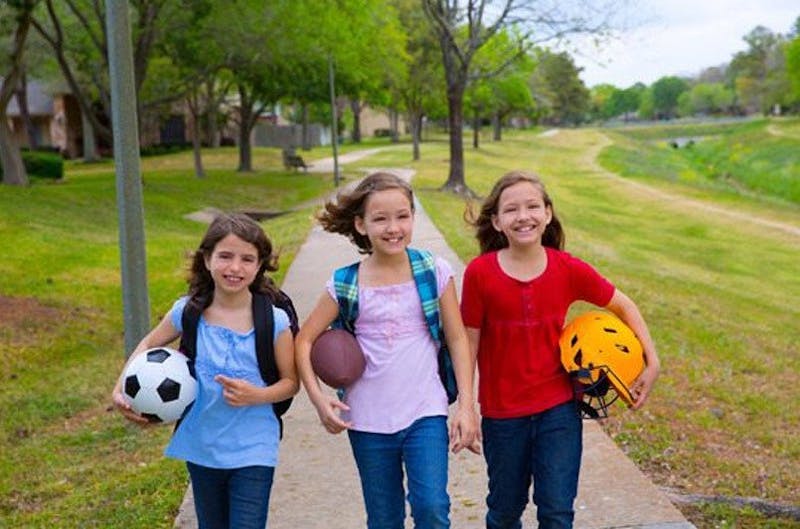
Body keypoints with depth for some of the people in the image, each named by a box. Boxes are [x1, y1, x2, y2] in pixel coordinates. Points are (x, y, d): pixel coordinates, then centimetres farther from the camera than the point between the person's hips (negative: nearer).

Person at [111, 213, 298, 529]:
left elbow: (290, 382, -3)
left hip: (252, 451, -3)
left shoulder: (274, 321, -13)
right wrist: (121, 389, -1)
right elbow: (150, 344, 11)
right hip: (201, 447, 3)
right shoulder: (188, 311, -7)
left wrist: (256, 395, -22)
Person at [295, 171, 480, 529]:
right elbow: (304, 340, 2)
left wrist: (466, 405, -4)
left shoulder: (435, 273, -4)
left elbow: (457, 339, 0)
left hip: (426, 413, -1)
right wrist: (318, 398, -9)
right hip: (368, 421, 1)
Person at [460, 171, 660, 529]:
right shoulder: (480, 273, -14)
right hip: (501, 413, 0)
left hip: (558, 408, 0)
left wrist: (652, 363, 0)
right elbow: (469, 340, -6)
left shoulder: (569, 270, -9)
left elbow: (623, 306, 5)